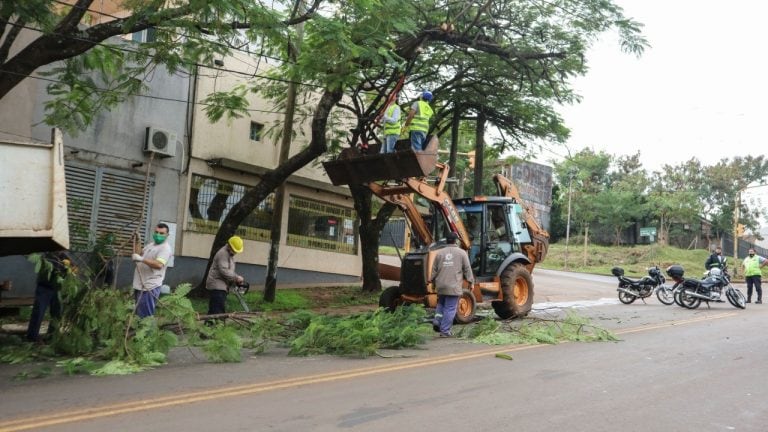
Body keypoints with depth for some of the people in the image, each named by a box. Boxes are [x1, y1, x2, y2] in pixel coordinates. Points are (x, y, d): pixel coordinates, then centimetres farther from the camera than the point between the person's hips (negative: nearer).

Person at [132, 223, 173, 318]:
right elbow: (139, 254, 26)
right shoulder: (150, 244, 17)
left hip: (149, 287, -10)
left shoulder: (165, 248, -13)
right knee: (139, 314, 16)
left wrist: (141, 259, -35)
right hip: (140, 285, 10)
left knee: (145, 316, -11)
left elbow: (158, 265, -29)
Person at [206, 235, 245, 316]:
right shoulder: (223, 253, -14)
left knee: (213, 310, 9)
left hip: (221, 285, 10)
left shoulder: (230, 254, 18)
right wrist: (236, 277, -18)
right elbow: (224, 270, -24)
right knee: (219, 310, -16)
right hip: (217, 285, -10)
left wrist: (235, 280, 5)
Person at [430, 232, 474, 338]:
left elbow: (434, 269, 10)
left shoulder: (439, 252, 7)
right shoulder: (461, 253, -1)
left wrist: (433, 281, 23)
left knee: (441, 304, 24)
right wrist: (471, 281, 10)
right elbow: (467, 269, 0)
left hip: (441, 285, 4)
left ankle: (437, 320, 5)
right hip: (454, 286, -3)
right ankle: (445, 331, 2)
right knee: (450, 308, 1)